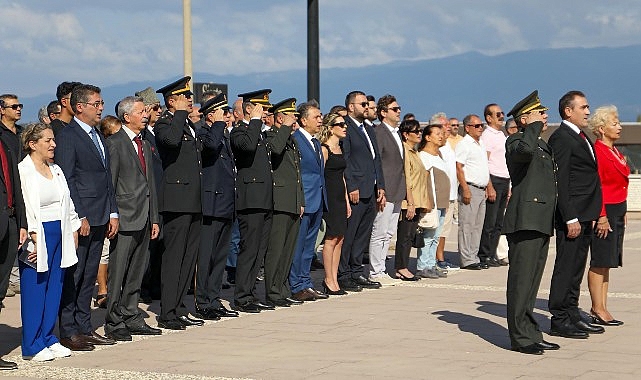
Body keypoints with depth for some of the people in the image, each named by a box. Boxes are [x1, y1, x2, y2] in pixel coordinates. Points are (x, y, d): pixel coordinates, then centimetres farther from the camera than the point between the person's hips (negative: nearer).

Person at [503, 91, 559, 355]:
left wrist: (551, 223, 24)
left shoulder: (543, 145, 22)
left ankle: (530, 333, 18)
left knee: (532, 281, 13)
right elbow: (525, 150, -33)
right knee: (521, 279, -7)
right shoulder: (515, 142, -7)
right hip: (525, 221, -9)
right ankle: (520, 336, -4)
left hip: (542, 222, 9)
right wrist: (534, 126, -15)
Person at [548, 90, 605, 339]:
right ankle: (559, 321, 1)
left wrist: (592, 215, 15)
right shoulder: (561, 138, -12)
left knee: (576, 268, 14)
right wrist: (570, 218, -20)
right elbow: (560, 181, -17)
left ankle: (573, 315, 21)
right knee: (565, 267, -4)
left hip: (585, 215, 9)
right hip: (572, 215, -9)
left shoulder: (582, 139, 18)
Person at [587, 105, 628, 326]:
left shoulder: (615, 152, 16)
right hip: (604, 212, -10)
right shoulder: (597, 152, -14)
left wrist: (622, 214, 18)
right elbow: (595, 186, -18)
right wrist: (601, 216, -21)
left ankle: (601, 307, 15)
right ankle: (598, 310, 0)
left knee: (607, 262, 11)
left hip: (617, 211, 10)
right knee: (600, 262, -4)